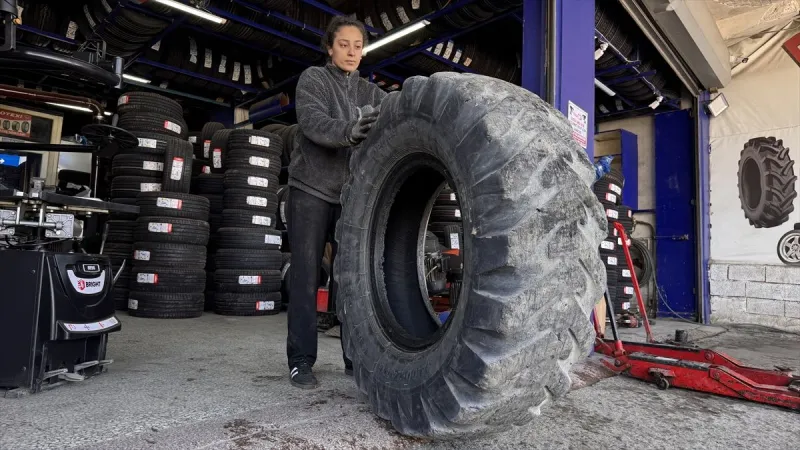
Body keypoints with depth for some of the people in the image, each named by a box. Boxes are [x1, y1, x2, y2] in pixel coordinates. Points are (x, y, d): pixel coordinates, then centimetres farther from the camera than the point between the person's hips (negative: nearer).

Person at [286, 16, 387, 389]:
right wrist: (349, 131, -39)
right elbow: (313, 122, -19)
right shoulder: (312, 79, 0)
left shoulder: (371, 93, 12)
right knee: (306, 275, -2)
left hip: (352, 194, 3)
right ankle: (301, 361, 7)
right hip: (311, 190, -3)